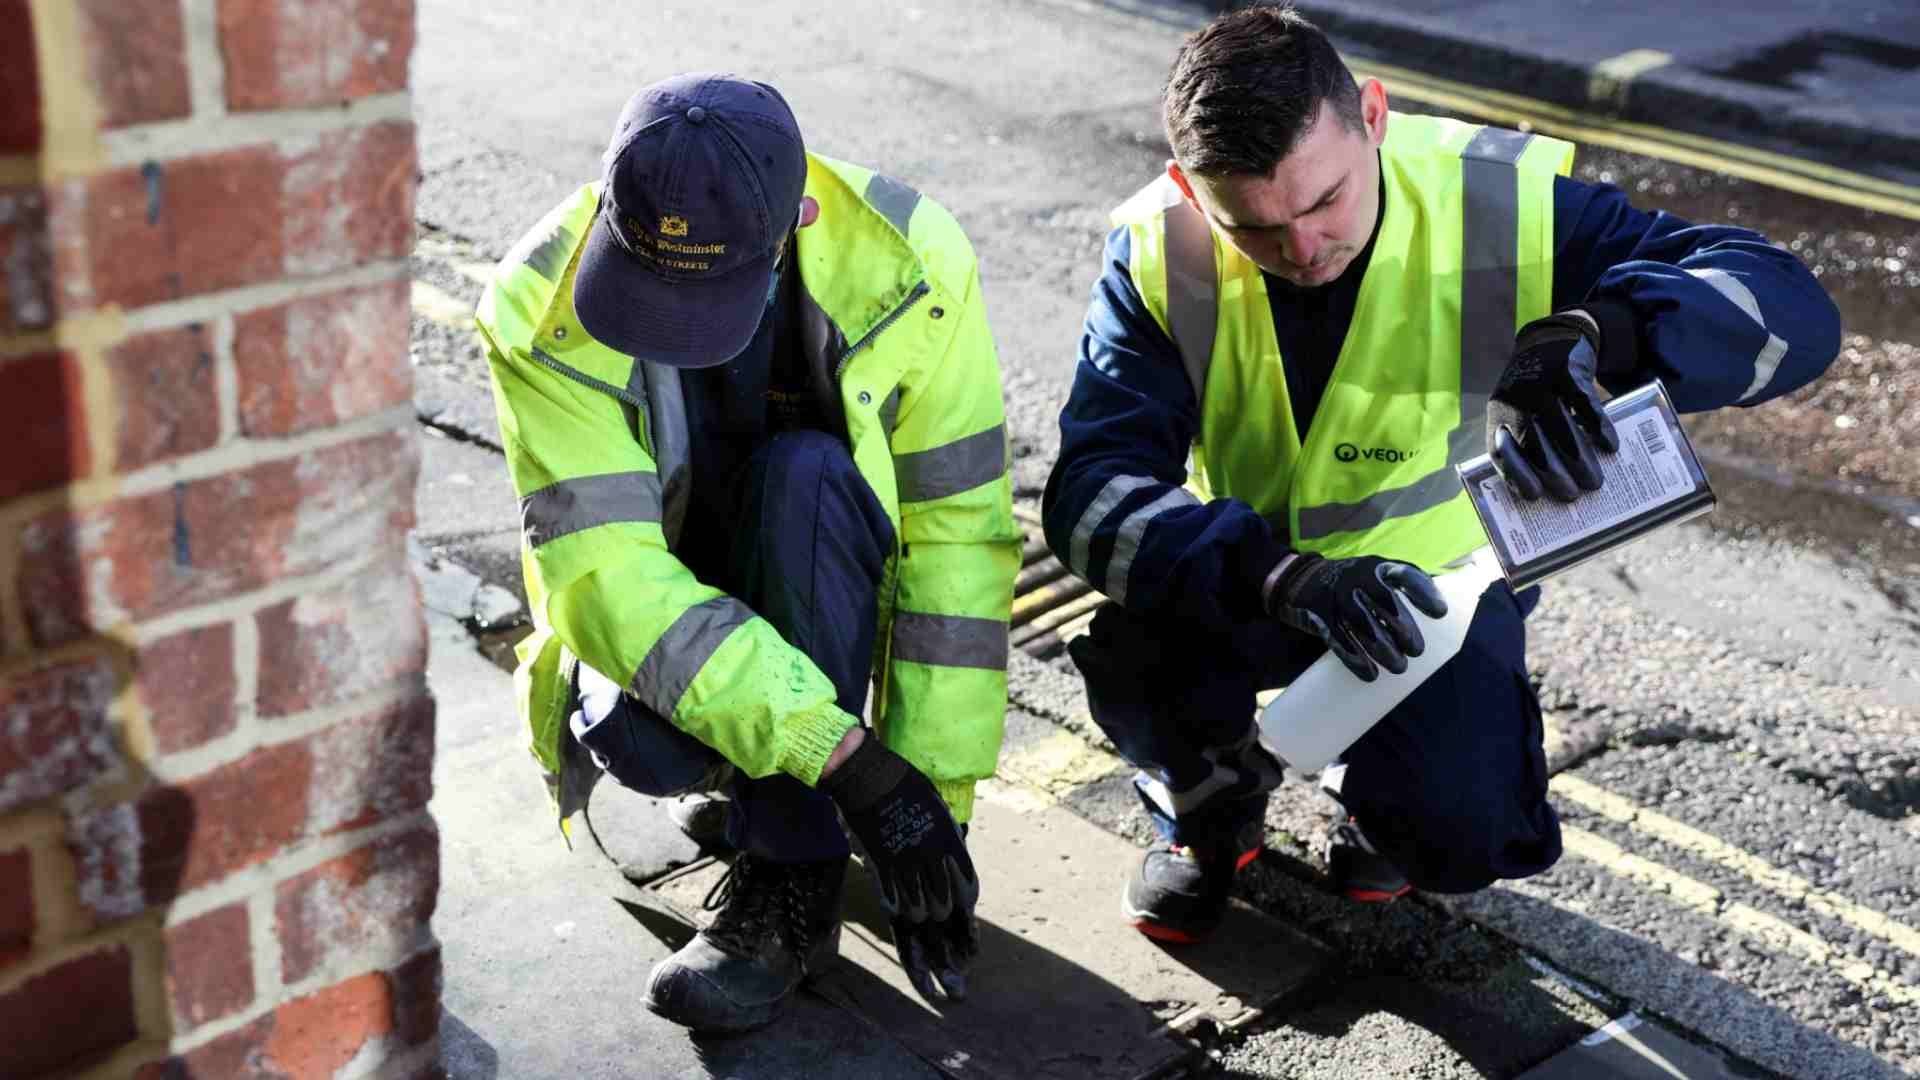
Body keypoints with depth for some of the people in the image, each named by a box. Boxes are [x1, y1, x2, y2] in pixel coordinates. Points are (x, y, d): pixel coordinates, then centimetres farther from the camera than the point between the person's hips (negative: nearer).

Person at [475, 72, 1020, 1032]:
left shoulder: (906, 262, -25)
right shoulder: (543, 305, -26)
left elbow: (958, 540, -22)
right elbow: (605, 569, -32)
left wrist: (938, 797, -24)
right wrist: (850, 762, -40)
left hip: (834, 592, 1)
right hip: (661, 618, 0)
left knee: (805, 473, -34)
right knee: (637, 743, -34)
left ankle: (791, 882, -22)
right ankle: (740, 773, 4)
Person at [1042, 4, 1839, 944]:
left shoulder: (1502, 202, -25)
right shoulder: (1158, 254, -22)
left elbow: (1792, 310, -31)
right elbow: (1091, 490, -32)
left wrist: (1590, 332, -52)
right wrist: (1281, 576, -50)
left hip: (1438, 576, 0)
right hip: (1242, 578, 0)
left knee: (1461, 839, -22)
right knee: (1138, 654, -32)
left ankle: (1374, 793, 19)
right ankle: (1212, 807, 6)